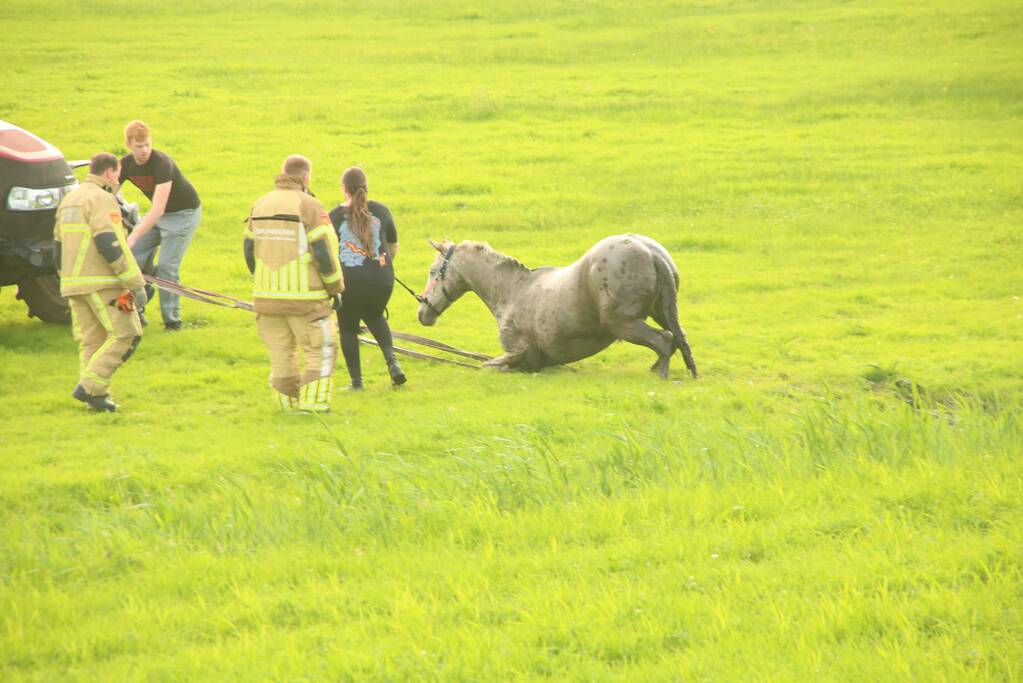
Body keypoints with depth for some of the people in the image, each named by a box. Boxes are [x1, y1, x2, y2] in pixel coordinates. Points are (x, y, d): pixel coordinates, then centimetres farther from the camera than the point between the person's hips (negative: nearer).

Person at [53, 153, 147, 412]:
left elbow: (58, 249, 21)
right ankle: (90, 387, -13)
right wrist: (136, 283, -18)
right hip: (102, 283, -9)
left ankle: (96, 398, 6)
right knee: (125, 334, -6)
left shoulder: (68, 201, 18)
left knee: (91, 341, 11)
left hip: (74, 283, 9)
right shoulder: (101, 199, -10)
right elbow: (109, 245, -19)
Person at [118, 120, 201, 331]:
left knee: (166, 266, -14)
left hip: (183, 213, -7)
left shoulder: (162, 163, -31)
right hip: (157, 214, 7)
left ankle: (172, 320, -1)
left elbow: (158, 210, -37)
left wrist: (133, 237, -43)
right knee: (132, 258, -4)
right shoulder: (126, 165, -10)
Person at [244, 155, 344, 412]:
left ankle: (290, 404, 17)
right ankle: (313, 404, -4)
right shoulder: (309, 207, -10)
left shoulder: (260, 205, 9)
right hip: (304, 295, -6)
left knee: (281, 354, 13)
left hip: (267, 295, 6)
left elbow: (249, 252, 12)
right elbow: (324, 253, -13)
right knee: (320, 352, 3)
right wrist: (335, 288, -1)